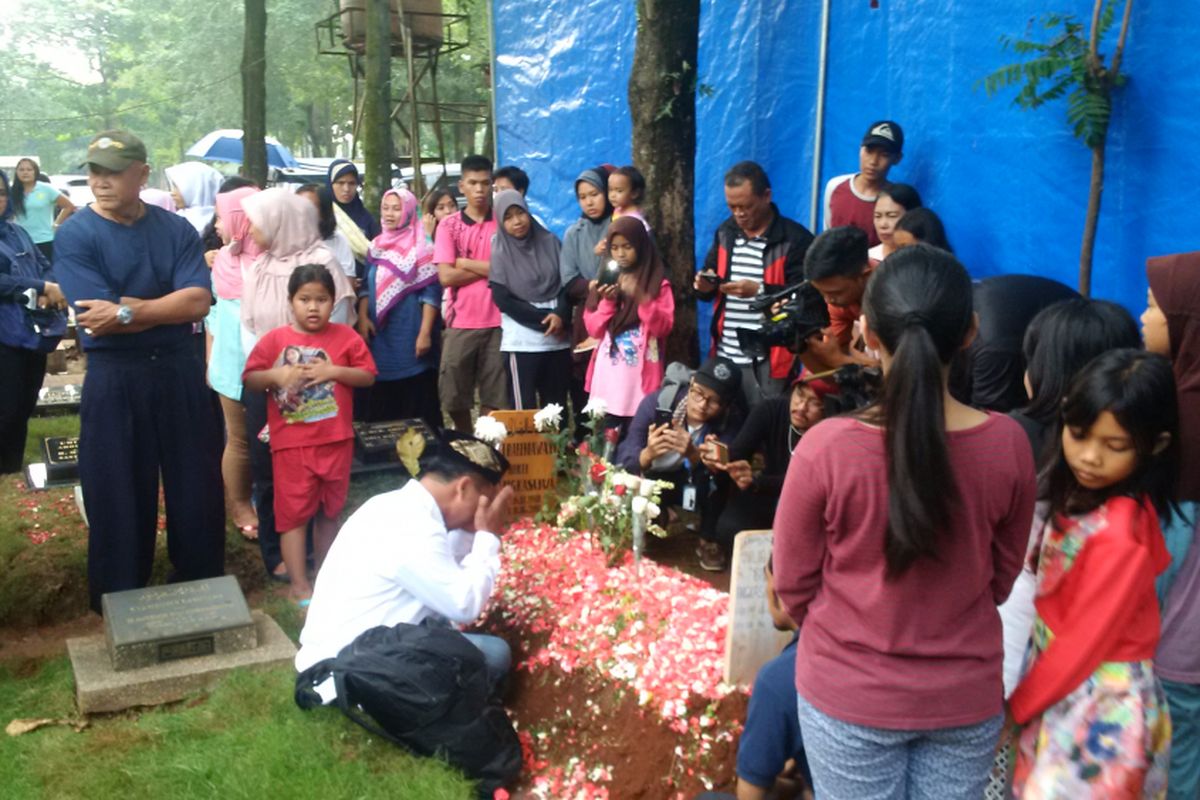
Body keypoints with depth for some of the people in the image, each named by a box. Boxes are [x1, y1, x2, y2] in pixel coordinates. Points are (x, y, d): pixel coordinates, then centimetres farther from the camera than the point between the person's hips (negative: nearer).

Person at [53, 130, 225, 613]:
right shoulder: (75, 235, -7)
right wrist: (169, 305, -11)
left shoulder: (176, 229, 1)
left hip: (181, 371, 2)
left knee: (197, 485, 11)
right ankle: (119, 600, 24)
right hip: (113, 379, -2)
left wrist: (127, 310, -18)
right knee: (118, 494, 7)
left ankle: (202, 589, 29)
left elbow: (198, 302, -12)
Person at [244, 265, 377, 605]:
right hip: (291, 443, -2)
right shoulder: (274, 340, -1)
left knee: (330, 510, 14)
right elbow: (249, 379, -1)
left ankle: (326, 574, 30)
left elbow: (368, 375, -1)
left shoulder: (346, 337, 1)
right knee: (294, 512, 1)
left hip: (336, 441, 2)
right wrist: (277, 375, -19)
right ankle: (299, 585, 8)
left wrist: (334, 371, -15)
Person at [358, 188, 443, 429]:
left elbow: (431, 293, -9)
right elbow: (366, 287, 16)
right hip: (379, 333, 6)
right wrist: (363, 318, 0)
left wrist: (425, 333, -16)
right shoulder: (376, 247, 12)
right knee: (381, 398, 9)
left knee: (415, 399, -3)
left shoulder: (421, 249, -5)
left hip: (410, 333, -5)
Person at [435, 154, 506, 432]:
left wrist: (466, 263, -5)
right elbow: (446, 276, -6)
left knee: (494, 396, 3)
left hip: (497, 322, 0)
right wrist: (490, 267, -7)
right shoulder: (448, 226, 4)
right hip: (460, 323, 1)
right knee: (454, 395, 7)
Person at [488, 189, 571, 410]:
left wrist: (560, 315, -13)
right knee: (524, 406, -5)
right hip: (521, 340, -2)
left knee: (556, 404, 6)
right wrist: (545, 319, -10)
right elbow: (503, 300, -5)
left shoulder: (550, 242, 6)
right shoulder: (500, 253, 1)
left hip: (558, 338, 3)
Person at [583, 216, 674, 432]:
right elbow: (593, 330, 8)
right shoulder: (605, 281, 11)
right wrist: (607, 302, -9)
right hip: (608, 376, 3)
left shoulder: (658, 283, 0)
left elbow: (663, 327, -9)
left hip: (641, 375, -3)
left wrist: (640, 297, -20)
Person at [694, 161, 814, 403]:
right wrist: (705, 286, -6)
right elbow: (709, 285, 18)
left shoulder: (796, 239, -8)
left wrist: (759, 291, -25)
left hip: (770, 360, -5)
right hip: (726, 356, 6)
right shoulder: (725, 233, 11)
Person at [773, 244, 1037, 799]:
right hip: (967, 696, 2)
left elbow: (793, 587, -10)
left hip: (850, 695, -2)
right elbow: (1001, 578, 1)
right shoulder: (1009, 444, -15)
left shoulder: (825, 447, -24)